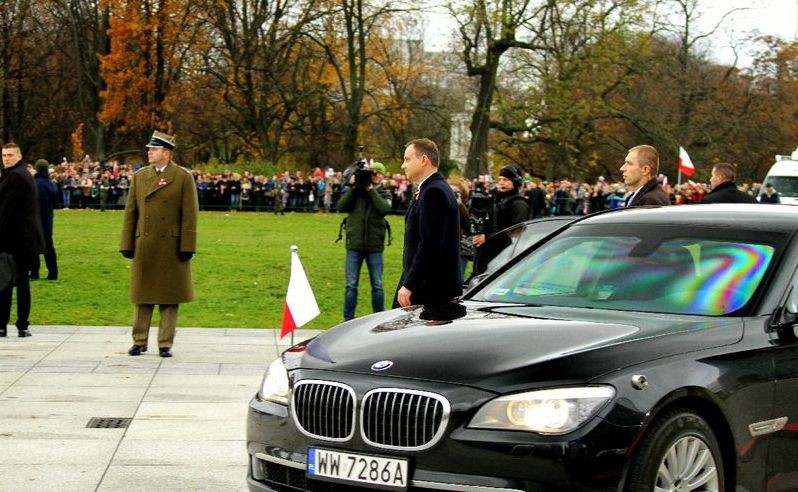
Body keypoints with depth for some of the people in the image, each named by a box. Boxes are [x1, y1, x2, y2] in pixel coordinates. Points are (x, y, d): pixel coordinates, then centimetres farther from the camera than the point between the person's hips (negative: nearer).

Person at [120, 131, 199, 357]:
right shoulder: (139, 177, 9)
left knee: (169, 299, 3)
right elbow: (130, 213, 9)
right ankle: (139, 341, 18)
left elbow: (189, 215, -4)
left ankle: (166, 344, 11)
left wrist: (187, 246, -8)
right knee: (142, 296, 9)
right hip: (144, 247, 3)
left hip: (171, 248, -3)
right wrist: (127, 244, 3)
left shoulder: (184, 178, -2)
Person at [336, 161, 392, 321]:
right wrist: (352, 188, -11)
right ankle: (348, 319, 7)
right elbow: (341, 207, -6)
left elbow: (384, 209, -13)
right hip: (354, 244, 0)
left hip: (375, 245, 0)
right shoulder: (355, 191, 7)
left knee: (377, 285, 4)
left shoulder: (384, 194, 7)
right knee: (351, 285, 2)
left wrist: (371, 190, -11)